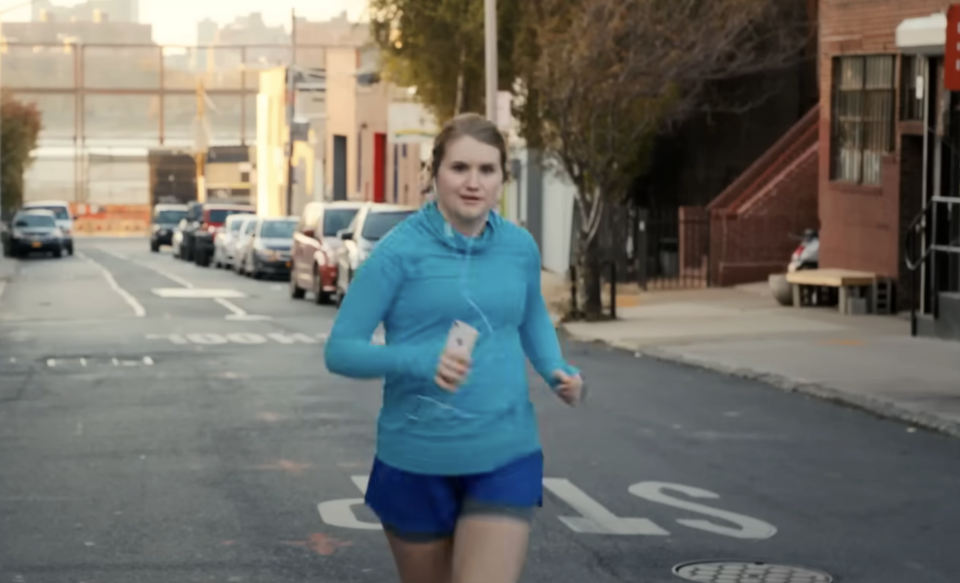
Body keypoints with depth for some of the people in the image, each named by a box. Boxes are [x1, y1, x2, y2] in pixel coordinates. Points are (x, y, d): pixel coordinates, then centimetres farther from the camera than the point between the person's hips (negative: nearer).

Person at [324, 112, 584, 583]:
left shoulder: (520, 247, 3)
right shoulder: (400, 251, -10)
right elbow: (340, 349, -10)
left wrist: (557, 370, 2)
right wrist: (419, 361, -27)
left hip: (505, 456, 2)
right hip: (417, 460, -2)